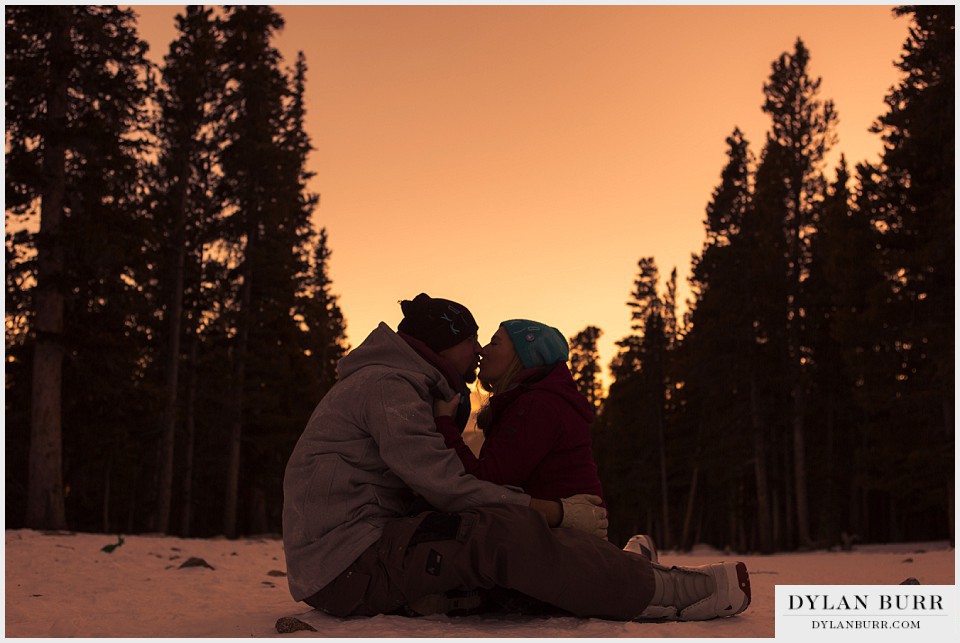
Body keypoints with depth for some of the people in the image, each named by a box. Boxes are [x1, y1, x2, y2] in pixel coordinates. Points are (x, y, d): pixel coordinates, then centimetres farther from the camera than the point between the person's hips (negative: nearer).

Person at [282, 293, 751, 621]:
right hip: (347, 565, -10)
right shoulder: (388, 385, -10)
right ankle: (669, 593, -18)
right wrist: (558, 513, -13)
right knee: (505, 533, -25)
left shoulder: (402, 387, 21)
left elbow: (435, 485, 15)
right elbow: (448, 487, -19)